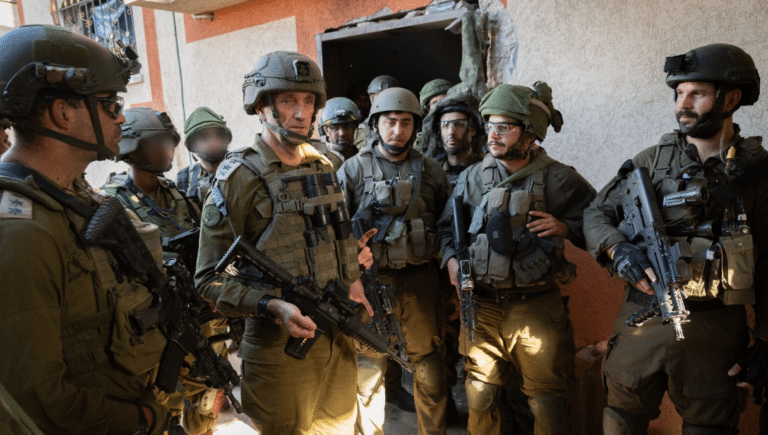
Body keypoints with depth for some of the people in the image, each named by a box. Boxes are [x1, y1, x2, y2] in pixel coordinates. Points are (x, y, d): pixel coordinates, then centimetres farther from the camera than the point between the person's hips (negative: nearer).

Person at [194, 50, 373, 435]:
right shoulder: (238, 177, -13)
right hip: (280, 348, -6)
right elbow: (210, 279, -13)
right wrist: (272, 306, -26)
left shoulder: (323, 167, 7)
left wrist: (352, 281, 2)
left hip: (339, 338, 6)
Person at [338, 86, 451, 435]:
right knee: (370, 369, 9)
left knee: (428, 365, 11)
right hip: (371, 280, -1)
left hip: (420, 279, 2)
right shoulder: (354, 169, 1)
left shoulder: (430, 171, 7)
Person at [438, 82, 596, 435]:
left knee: (547, 405, 9)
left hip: (537, 309, -2)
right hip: (481, 306, 3)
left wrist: (564, 228, -16)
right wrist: (450, 259, -2)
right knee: (480, 398, 15)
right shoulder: (473, 177, 4)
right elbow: (447, 227, 15)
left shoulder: (557, 178, -5)